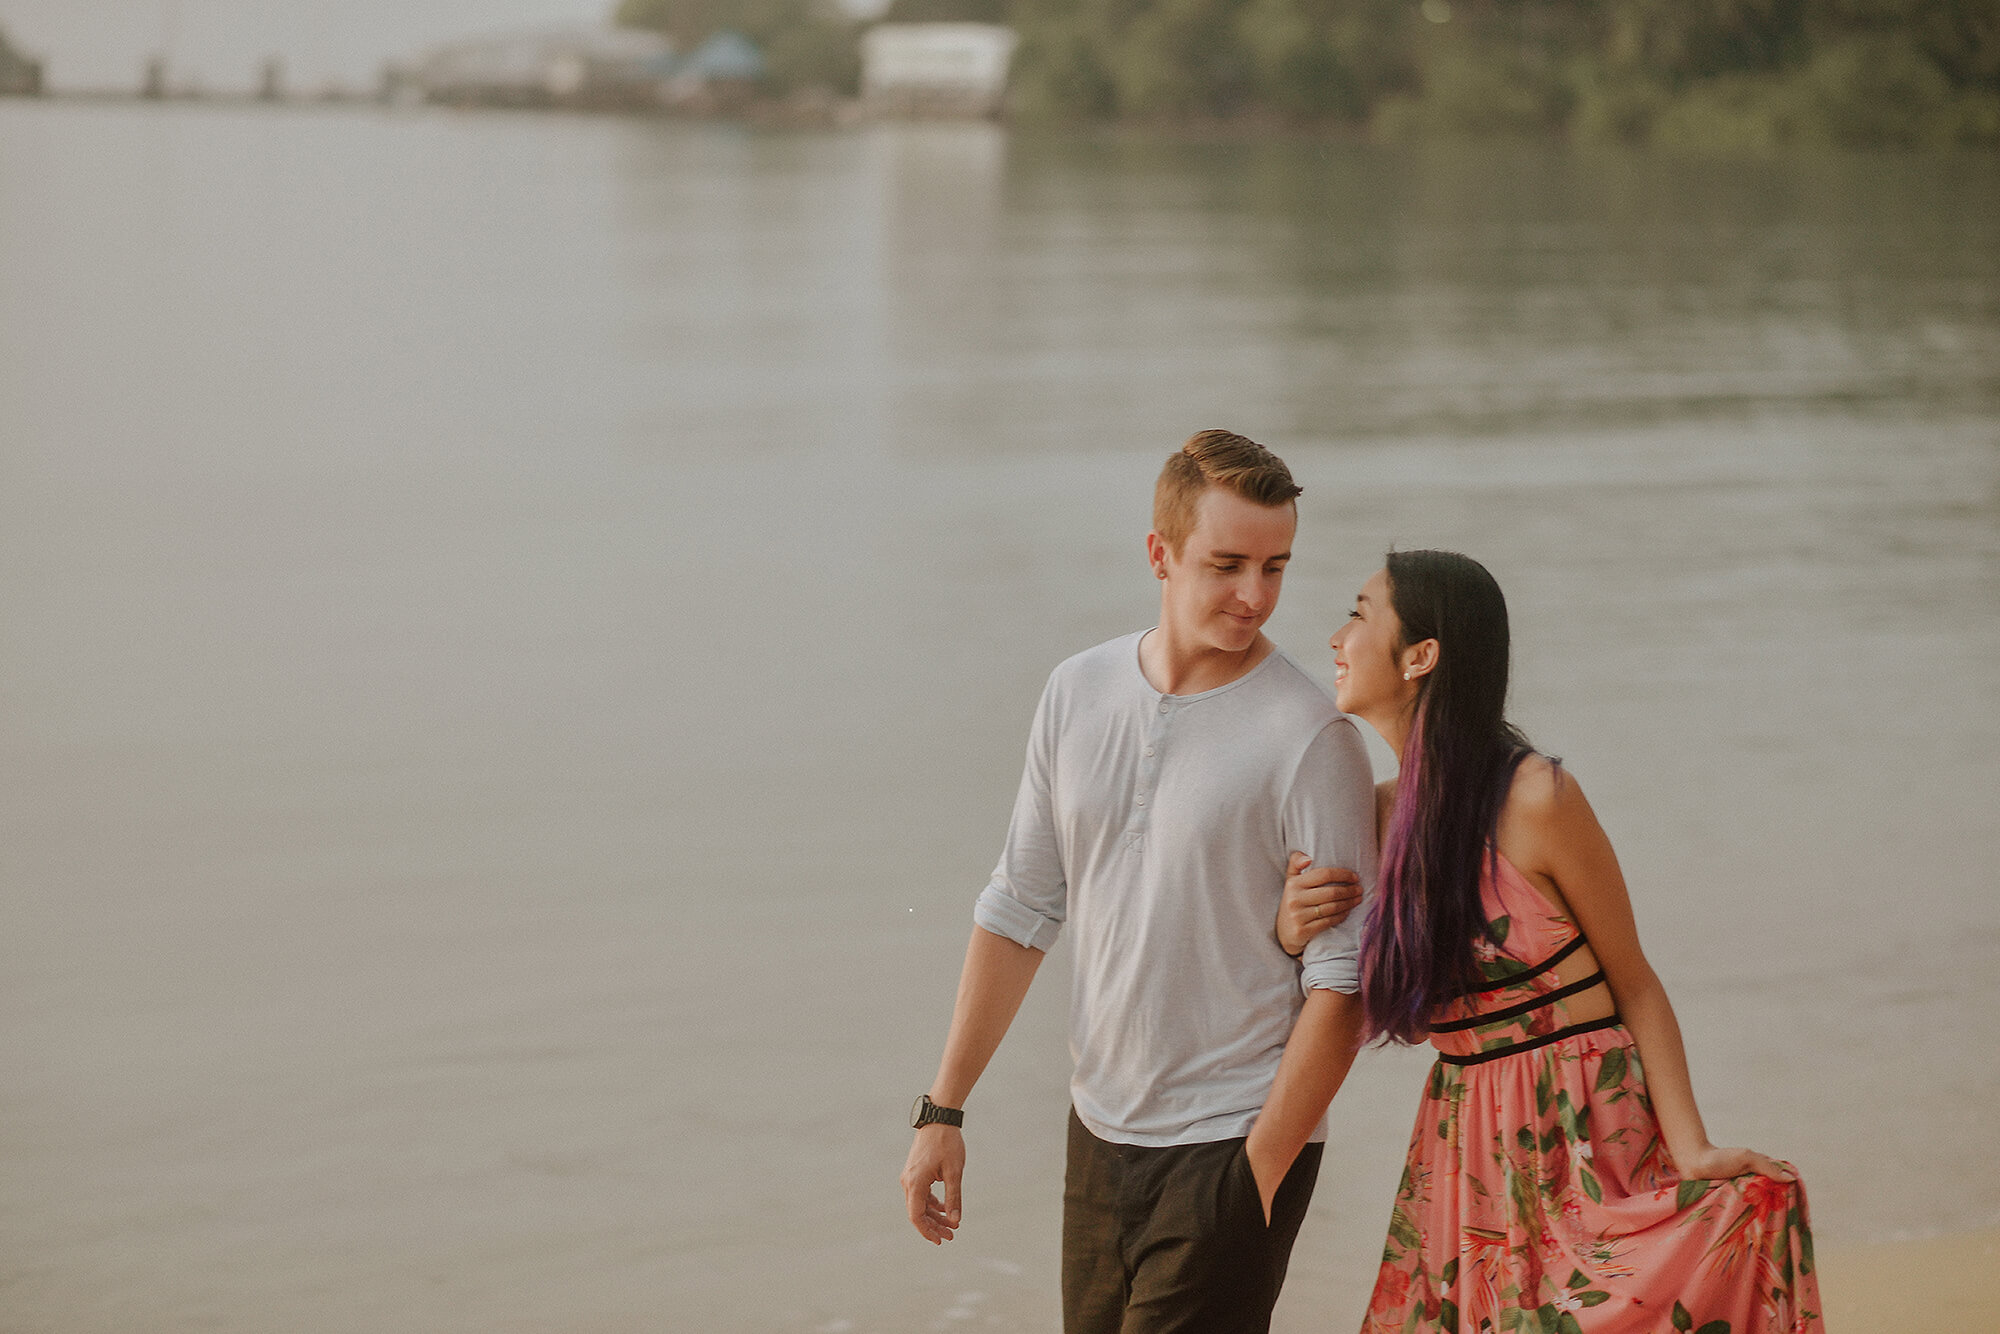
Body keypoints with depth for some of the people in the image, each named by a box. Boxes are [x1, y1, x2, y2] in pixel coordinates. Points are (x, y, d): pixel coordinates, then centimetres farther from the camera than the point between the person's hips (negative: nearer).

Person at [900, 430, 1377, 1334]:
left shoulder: (1311, 739, -13)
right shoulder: (1078, 693, 4)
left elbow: (1341, 984, -13)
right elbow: (1021, 909, 11)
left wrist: (1260, 1174, -15)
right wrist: (942, 1109, 10)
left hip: (1236, 1141, -5)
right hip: (1100, 1127, 6)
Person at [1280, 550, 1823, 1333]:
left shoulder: (1534, 799, -15)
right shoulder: (1379, 812, 4)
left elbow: (1634, 985, -9)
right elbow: (1352, 1007, 13)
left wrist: (1690, 1151, -19)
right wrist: (1291, 932, -7)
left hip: (1580, 1139, -6)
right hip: (1465, 1147, 6)